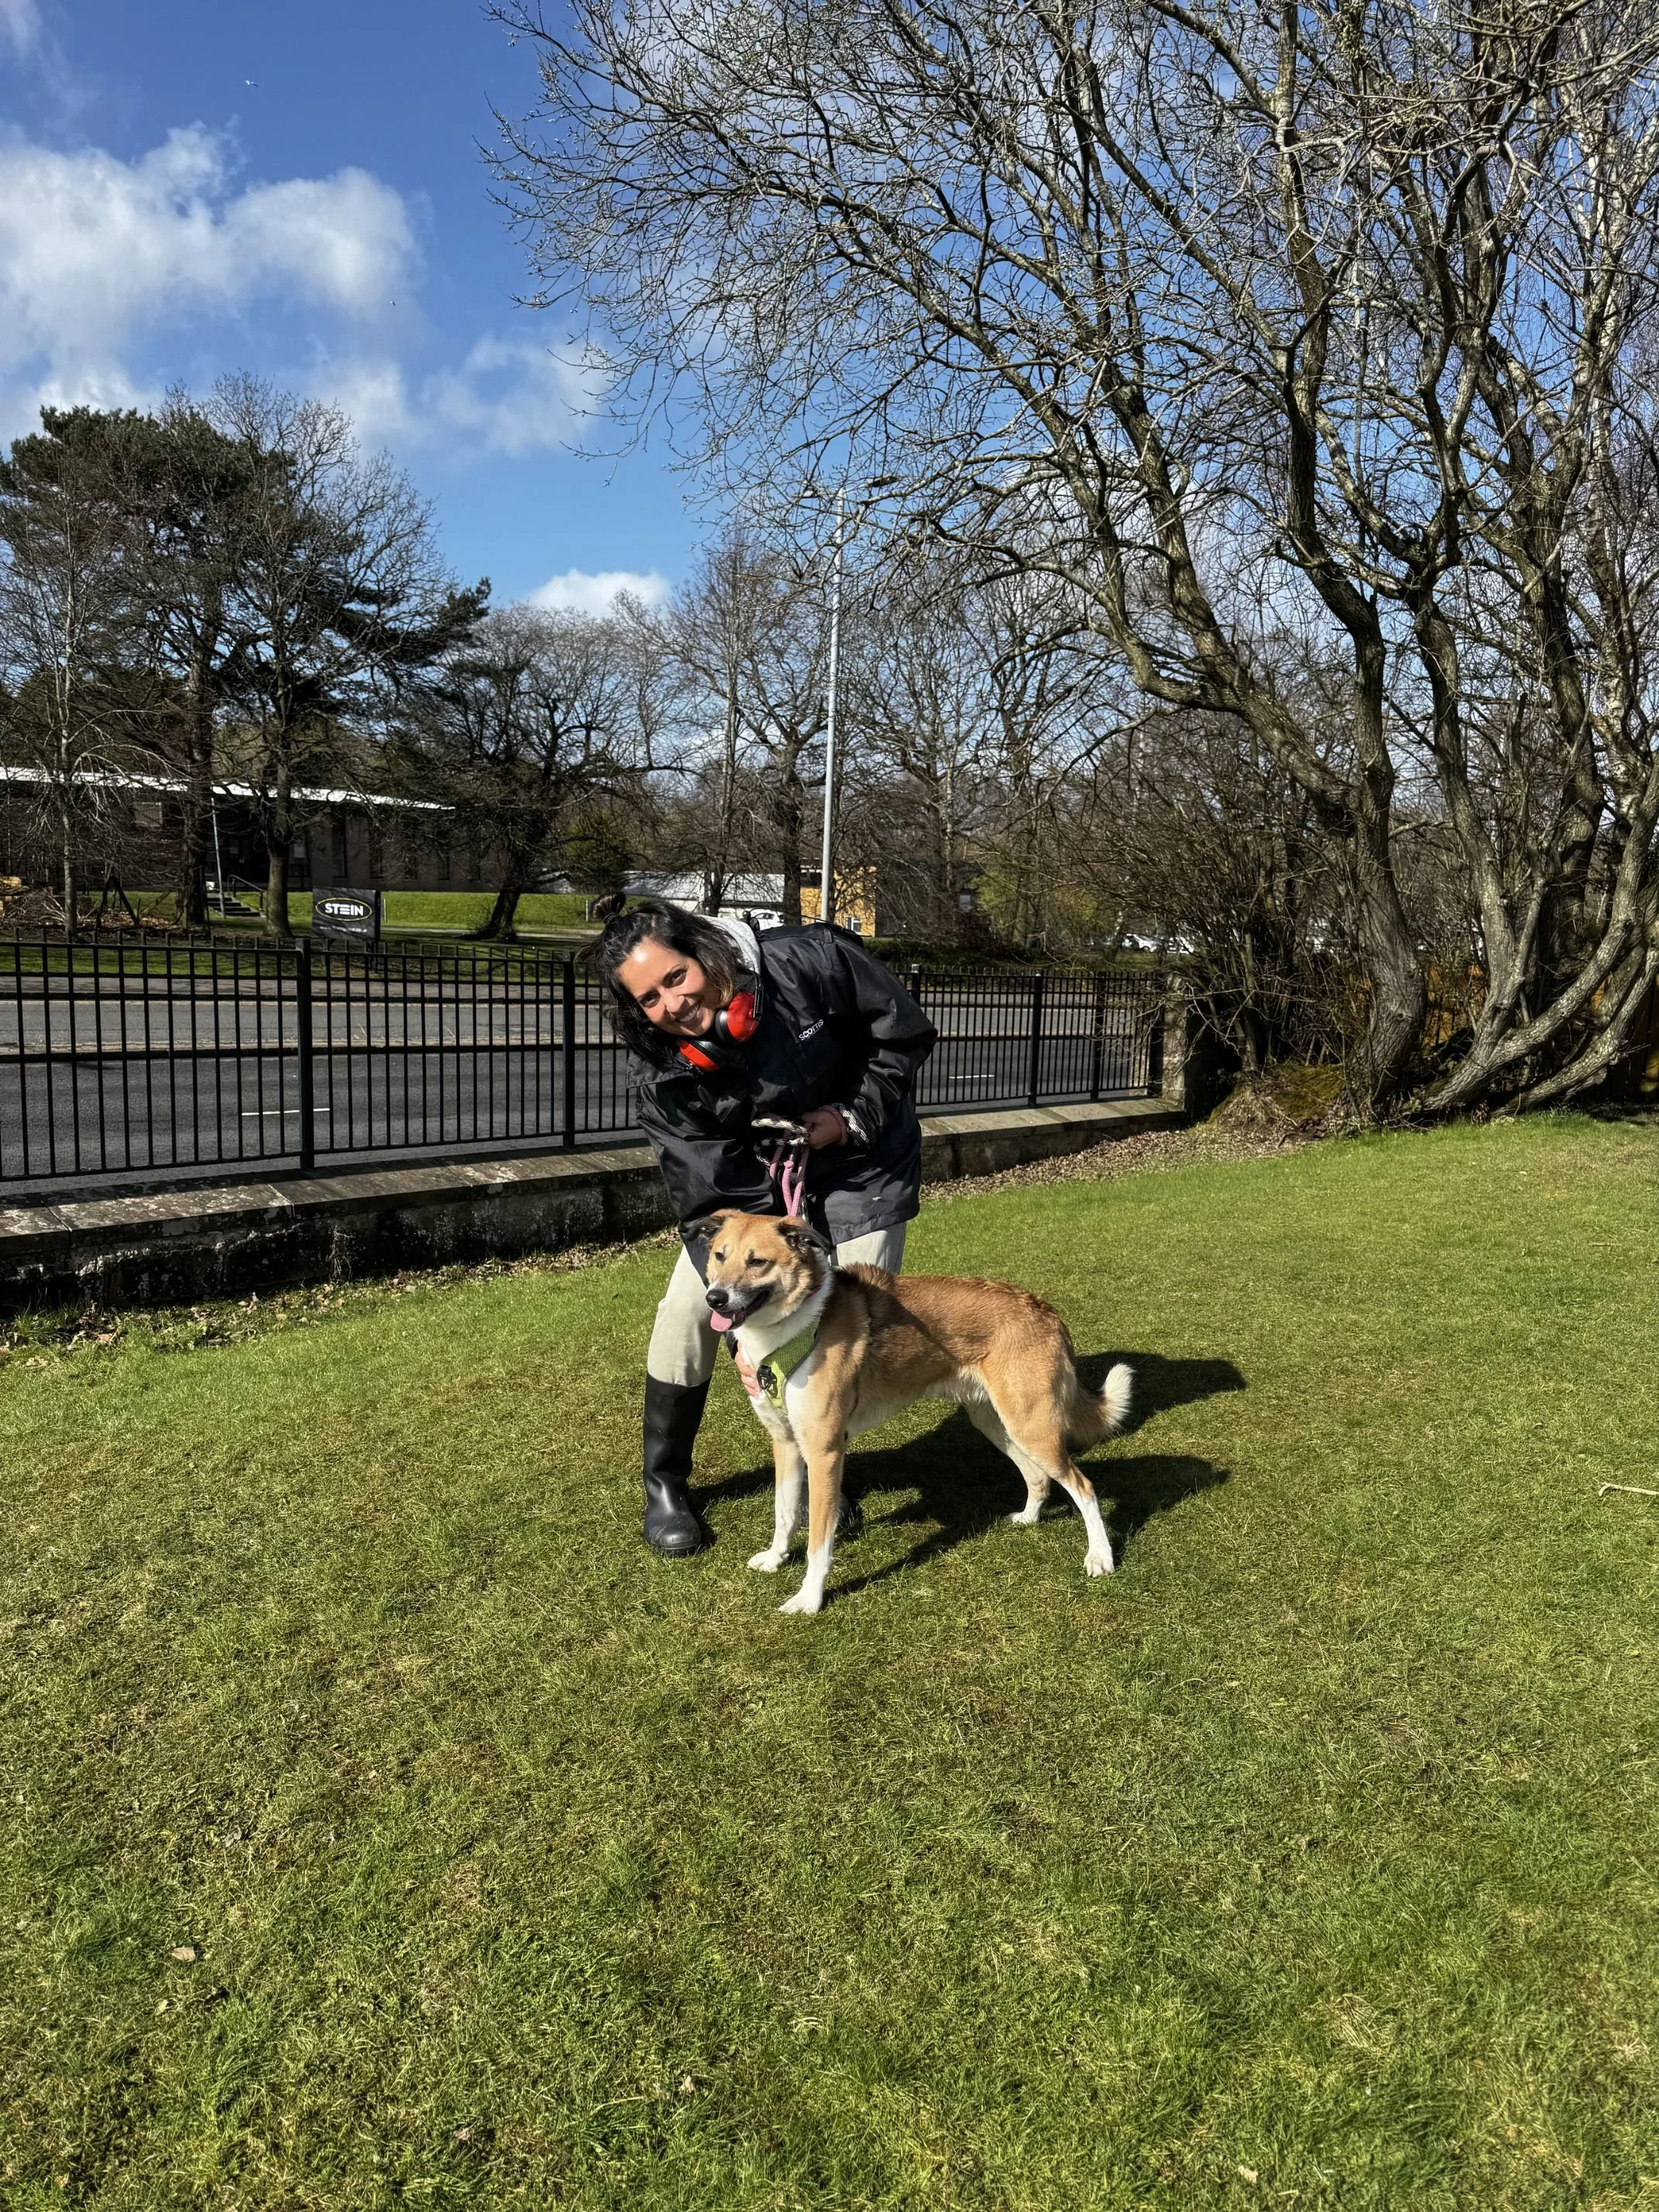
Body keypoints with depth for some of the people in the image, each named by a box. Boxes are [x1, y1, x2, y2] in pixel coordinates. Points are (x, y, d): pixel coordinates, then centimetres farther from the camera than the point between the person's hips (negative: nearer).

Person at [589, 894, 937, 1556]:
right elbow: (707, 1200, -23)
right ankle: (664, 1485, 14)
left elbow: (907, 1034, -15)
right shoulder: (666, 1075, -22)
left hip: (862, 1171, -1)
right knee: (688, 1310, -8)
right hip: (747, 1180, 1)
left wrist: (853, 1118, -21)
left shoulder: (810, 961, -29)